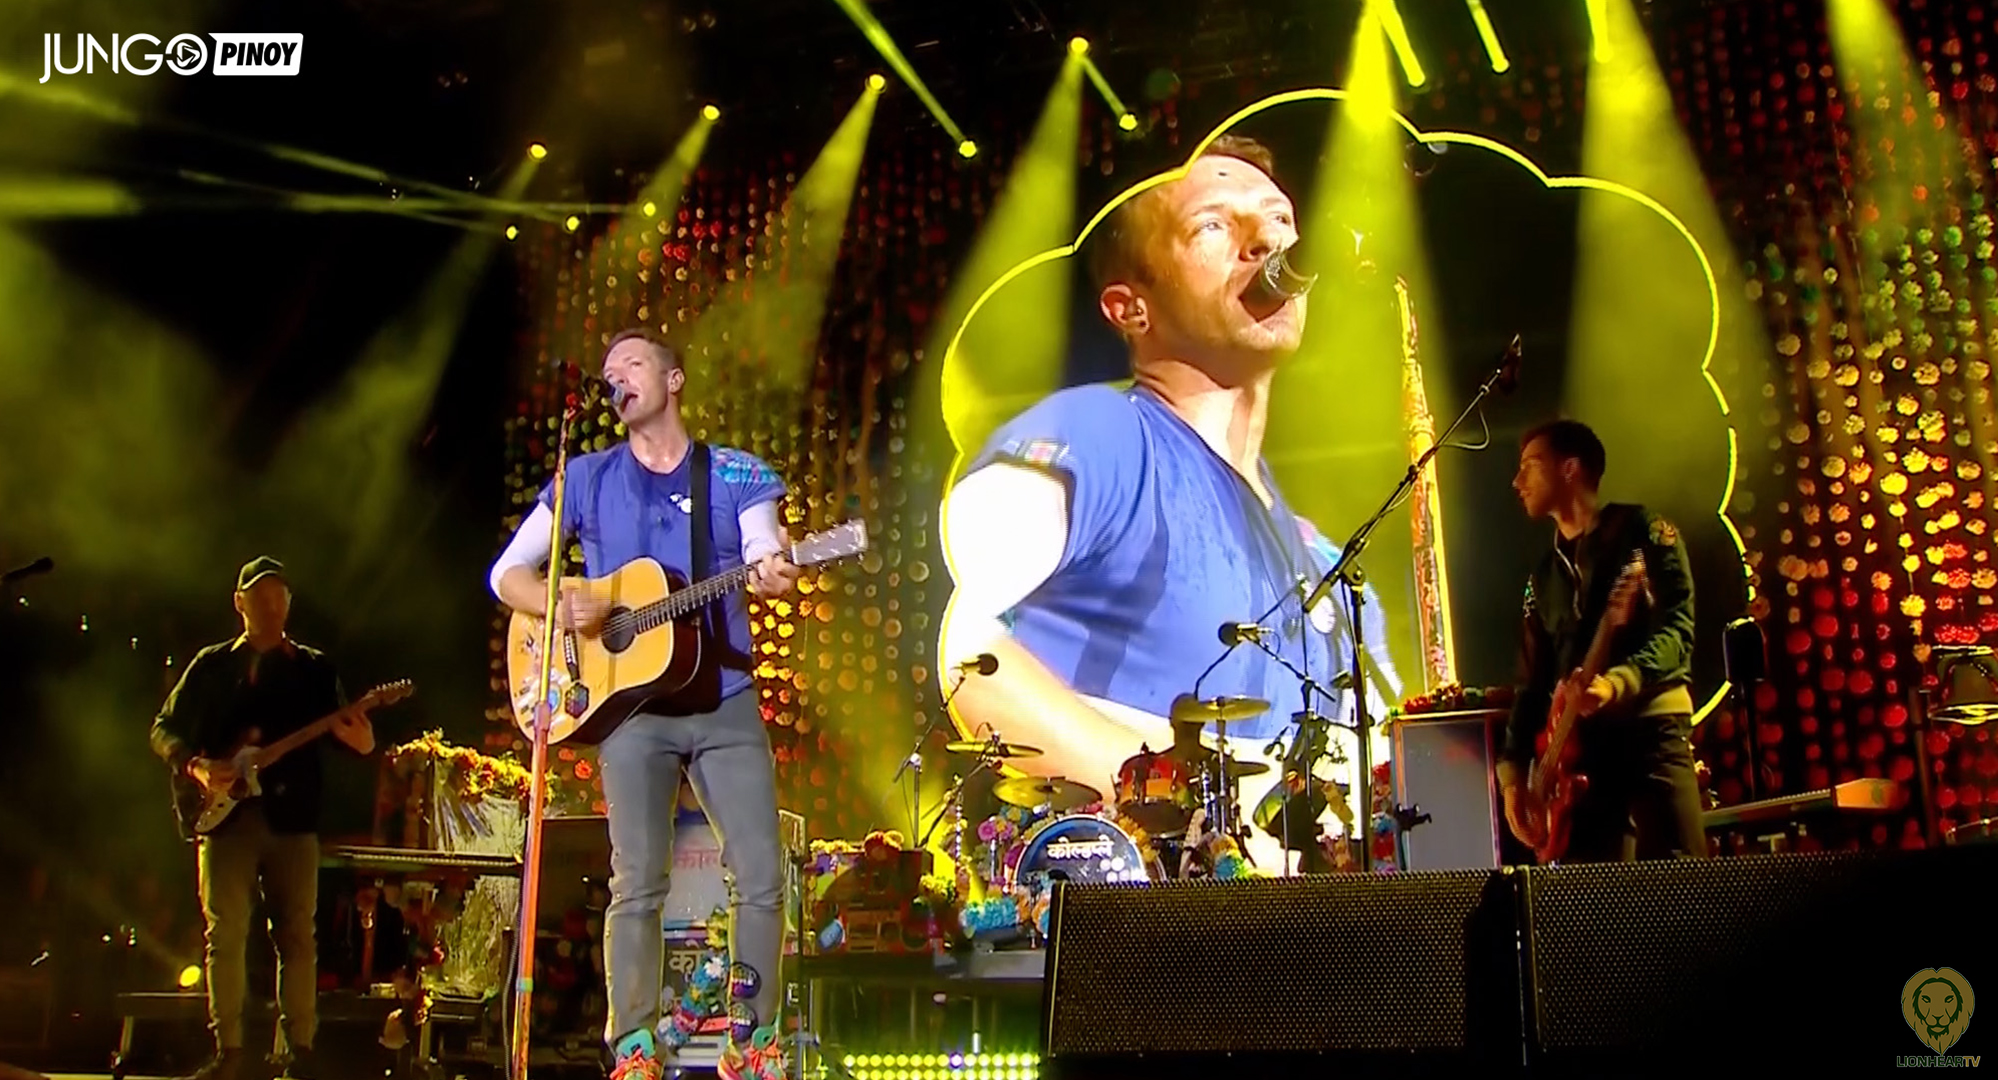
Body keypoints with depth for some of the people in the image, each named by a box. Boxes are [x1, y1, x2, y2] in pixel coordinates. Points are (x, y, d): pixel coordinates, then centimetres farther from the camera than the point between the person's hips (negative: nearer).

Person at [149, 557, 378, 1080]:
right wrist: (194, 766, -8)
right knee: (225, 933, -4)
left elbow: (346, 729, 5)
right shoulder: (211, 665, 12)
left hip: (292, 817, 0)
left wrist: (359, 737, -20)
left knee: (297, 935, -1)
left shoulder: (314, 668, 11)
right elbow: (164, 729, 11)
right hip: (226, 816, 0)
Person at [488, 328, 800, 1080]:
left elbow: (765, 557, -7)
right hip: (630, 703, 0)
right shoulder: (586, 479, 8)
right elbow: (506, 573, 7)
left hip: (726, 702, 1)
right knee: (639, 884, -3)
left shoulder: (736, 475, 7)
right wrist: (560, 607, -13)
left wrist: (772, 577, -32)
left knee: (762, 877, -3)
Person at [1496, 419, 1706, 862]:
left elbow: (1677, 628, -9)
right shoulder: (1545, 574, 22)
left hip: (1651, 726, -6)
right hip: (1576, 742, 6)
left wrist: (1619, 682, -27)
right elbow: (1531, 683, 19)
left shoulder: (1642, 530, 4)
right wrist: (1513, 768, 7)